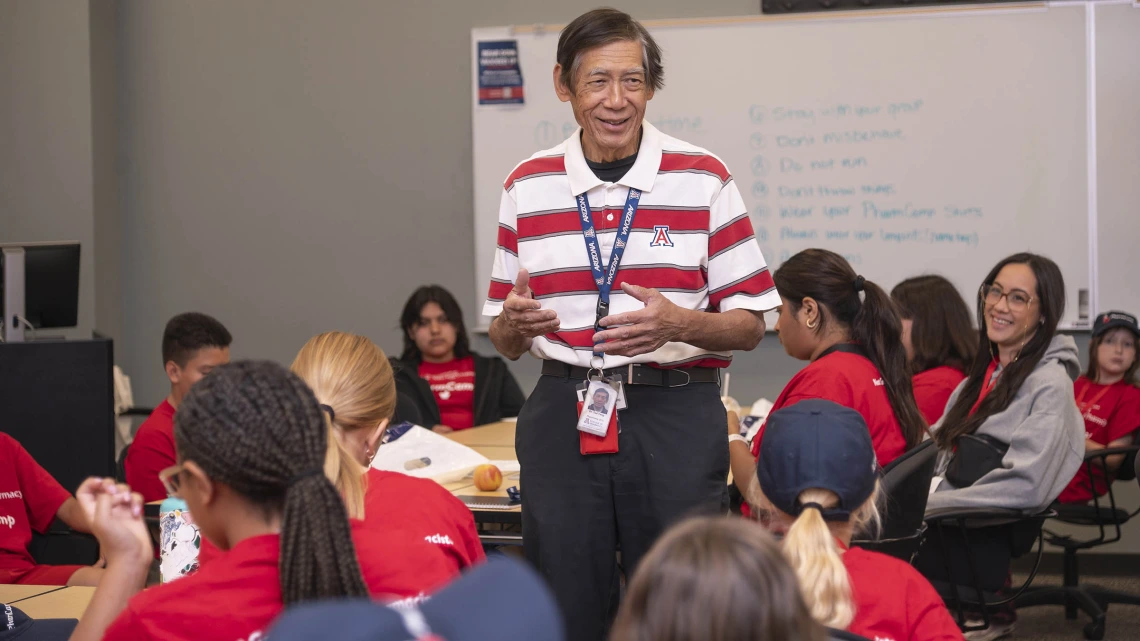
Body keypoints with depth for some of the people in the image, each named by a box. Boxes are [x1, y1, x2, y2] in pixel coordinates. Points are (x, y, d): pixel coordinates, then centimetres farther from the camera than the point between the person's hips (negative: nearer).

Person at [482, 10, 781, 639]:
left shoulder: (703, 179, 0)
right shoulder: (527, 186, 7)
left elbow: (748, 326, 2)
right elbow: (505, 341, 13)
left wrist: (679, 324, -18)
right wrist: (515, 321, -11)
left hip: (675, 416, -2)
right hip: (562, 416, 2)